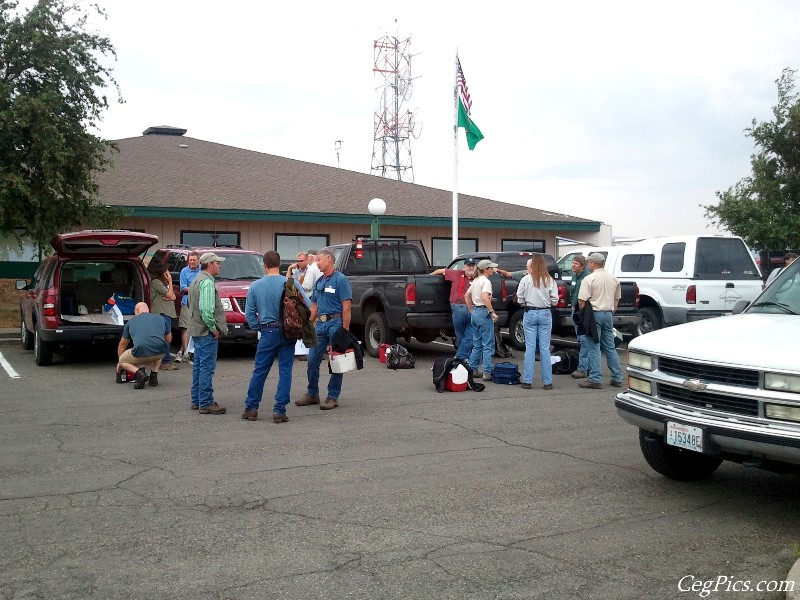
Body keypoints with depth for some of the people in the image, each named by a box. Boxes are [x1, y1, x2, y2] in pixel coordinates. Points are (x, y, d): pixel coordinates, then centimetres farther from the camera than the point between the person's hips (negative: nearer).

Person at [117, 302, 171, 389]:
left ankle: (139, 373, -1)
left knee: (122, 361, 28)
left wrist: (120, 362, 51)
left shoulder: (131, 322, 23)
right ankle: (154, 375, 18)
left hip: (140, 354, -2)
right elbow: (169, 339, 36)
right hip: (160, 352, 2)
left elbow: (122, 345, 35)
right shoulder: (160, 318, 24)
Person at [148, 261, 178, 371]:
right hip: (161, 312, -10)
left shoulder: (163, 281, 21)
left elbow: (173, 296, 16)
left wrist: (170, 297, -7)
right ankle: (165, 362, -14)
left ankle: (164, 360, 14)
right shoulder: (156, 282, -9)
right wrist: (170, 281, -4)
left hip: (167, 311, 10)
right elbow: (169, 294, -13)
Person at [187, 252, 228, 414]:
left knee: (198, 366, 15)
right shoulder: (207, 282, -15)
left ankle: (196, 400, 22)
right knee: (207, 367, -8)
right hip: (206, 332, -11)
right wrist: (214, 328, -15)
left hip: (197, 330, 11)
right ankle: (206, 403, -7)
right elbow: (206, 309, -25)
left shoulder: (197, 280, 18)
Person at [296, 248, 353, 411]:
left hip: (335, 323, -7)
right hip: (321, 323, 7)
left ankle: (333, 397, 7)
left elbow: (346, 307, -13)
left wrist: (345, 331, -17)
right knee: (312, 360, 7)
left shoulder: (340, 280, -8)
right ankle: (312, 394, 19)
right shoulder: (319, 282, 15)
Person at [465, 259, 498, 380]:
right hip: (484, 312, -9)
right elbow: (485, 298, -27)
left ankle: (472, 369, 19)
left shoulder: (475, 281, 14)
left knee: (477, 344, 16)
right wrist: (492, 312, -23)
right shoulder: (486, 281, -13)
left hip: (475, 312, 9)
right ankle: (487, 373, -5)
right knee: (488, 345, -4)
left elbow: (466, 296, 21)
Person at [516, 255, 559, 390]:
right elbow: (555, 300, -2)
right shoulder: (550, 280, -3)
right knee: (545, 348, 4)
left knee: (530, 347, 3)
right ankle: (547, 382, 6)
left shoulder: (526, 280, -6)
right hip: (545, 314, 1)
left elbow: (520, 299, -2)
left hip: (530, 313, -1)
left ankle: (527, 381, 5)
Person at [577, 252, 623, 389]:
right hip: (609, 314, 6)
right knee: (610, 347, 13)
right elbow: (616, 299, 18)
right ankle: (617, 378, 15)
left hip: (594, 314, -6)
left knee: (593, 348, -2)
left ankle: (595, 379, -4)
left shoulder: (589, 279, -11)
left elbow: (582, 301, -15)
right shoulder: (613, 279, 10)